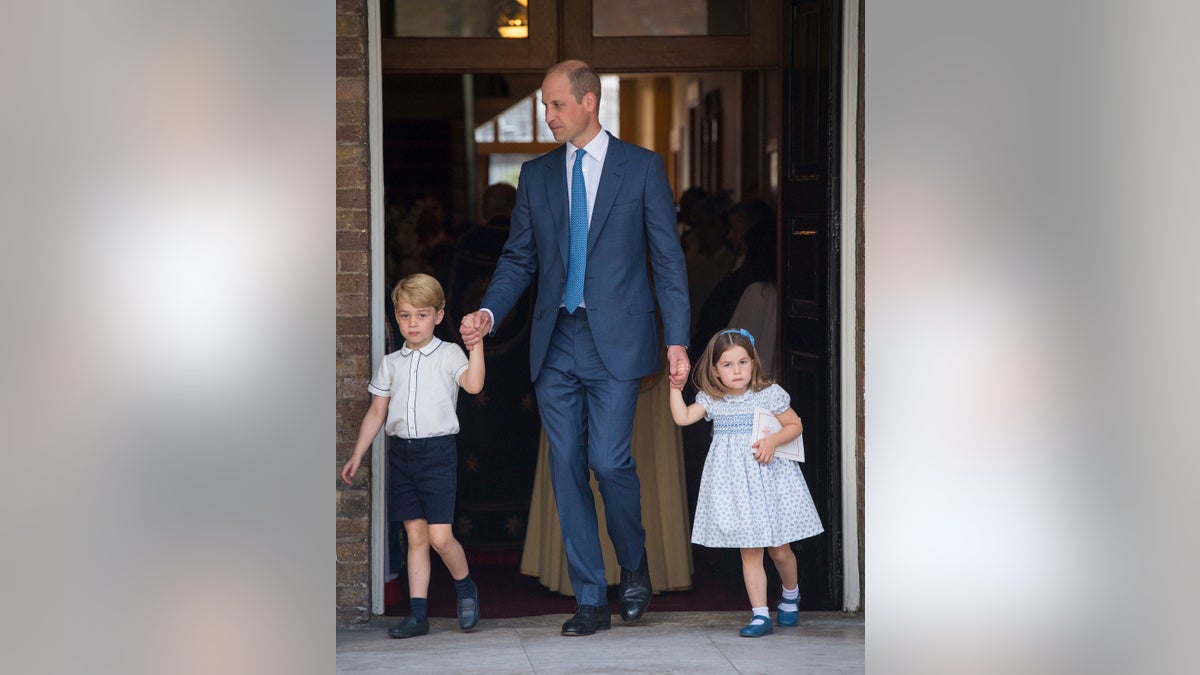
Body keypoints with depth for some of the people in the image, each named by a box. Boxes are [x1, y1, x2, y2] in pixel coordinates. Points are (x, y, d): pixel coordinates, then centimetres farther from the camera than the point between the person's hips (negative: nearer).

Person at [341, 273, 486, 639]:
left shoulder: (448, 354, 1)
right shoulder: (391, 363, 12)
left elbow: (473, 385, -17)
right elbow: (376, 412, 16)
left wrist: (476, 345, -27)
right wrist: (356, 456, 13)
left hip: (437, 450, -4)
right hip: (401, 451, 4)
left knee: (439, 536, -9)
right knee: (415, 536, 4)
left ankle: (466, 589, 17)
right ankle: (417, 613, 6)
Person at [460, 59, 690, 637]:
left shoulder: (642, 167, 2)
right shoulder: (536, 174, 12)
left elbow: (667, 258, 1)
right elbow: (519, 258, 13)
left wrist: (677, 340, -6)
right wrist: (488, 313, -5)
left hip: (615, 340, -4)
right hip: (555, 344, 4)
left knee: (608, 460, -13)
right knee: (567, 469, 2)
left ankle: (634, 566, 14)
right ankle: (590, 600, 10)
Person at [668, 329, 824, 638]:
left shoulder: (770, 395, -3)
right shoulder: (711, 400, 3)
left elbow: (795, 425, 2)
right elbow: (682, 417, -6)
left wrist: (773, 440, -13)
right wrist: (675, 388, -10)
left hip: (768, 476, -2)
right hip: (734, 482, 2)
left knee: (779, 550, 6)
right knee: (749, 552, 1)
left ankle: (790, 595, 35)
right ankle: (760, 615, 3)